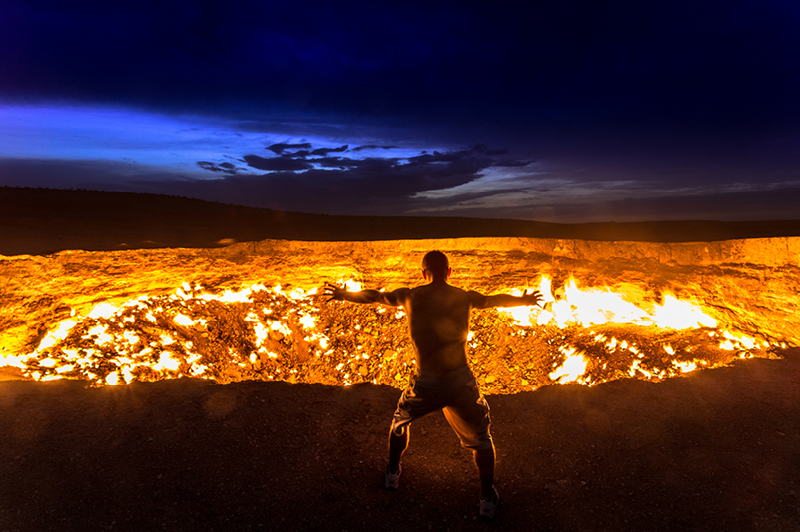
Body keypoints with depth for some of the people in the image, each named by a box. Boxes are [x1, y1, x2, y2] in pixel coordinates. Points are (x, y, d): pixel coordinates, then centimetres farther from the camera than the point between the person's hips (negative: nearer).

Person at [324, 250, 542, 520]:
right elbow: (498, 299, 19)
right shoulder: (465, 297, 2)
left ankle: (392, 474, 47)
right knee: (481, 437, 25)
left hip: (425, 384, 1)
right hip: (461, 381, 0)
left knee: (400, 420, 31)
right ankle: (488, 500, 34)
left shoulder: (410, 296, 2)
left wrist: (344, 295, 32)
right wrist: (525, 300, 39)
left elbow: (373, 296, 14)